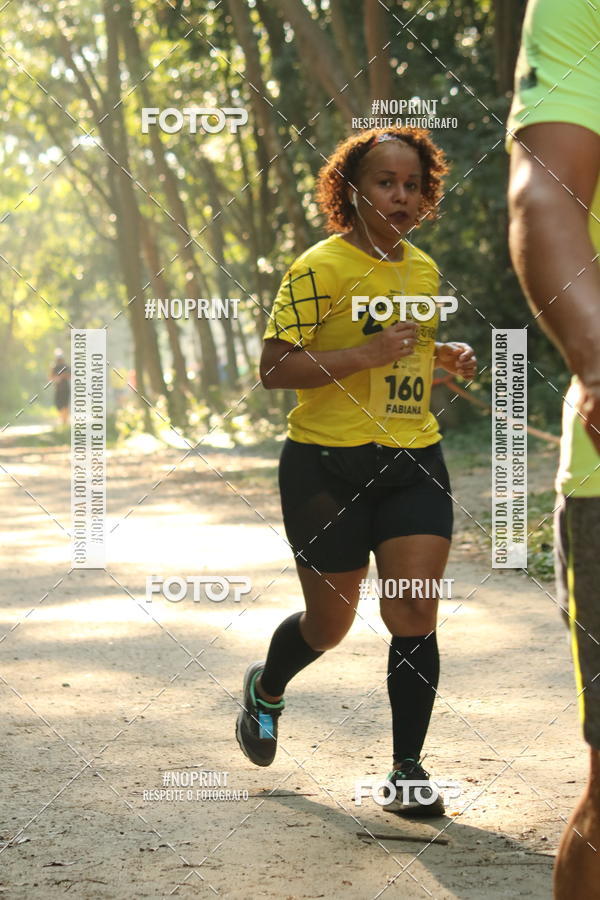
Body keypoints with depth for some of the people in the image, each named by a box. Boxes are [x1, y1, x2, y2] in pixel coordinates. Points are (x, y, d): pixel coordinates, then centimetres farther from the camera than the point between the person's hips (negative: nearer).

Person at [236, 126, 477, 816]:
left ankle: (407, 770, 4)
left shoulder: (422, 268, 11)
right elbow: (274, 368, -16)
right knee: (330, 621, 7)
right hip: (328, 465, -5)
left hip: (414, 461, 5)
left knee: (415, 613, -6)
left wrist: (444, 358, 7)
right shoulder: (320, 267, -11)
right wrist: (366, 354, -26)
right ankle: (265, 689, 41)